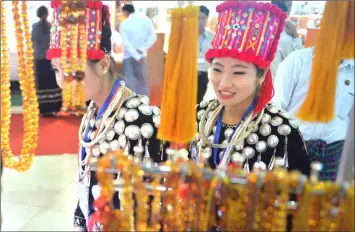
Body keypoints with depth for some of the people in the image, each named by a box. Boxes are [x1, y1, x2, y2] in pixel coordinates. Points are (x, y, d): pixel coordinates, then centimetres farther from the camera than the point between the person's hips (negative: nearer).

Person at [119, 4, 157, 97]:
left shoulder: (124, 24, -8)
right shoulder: (145, 19, 0)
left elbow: (126, 43, -14)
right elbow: (153, 37, -6)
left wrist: (137, 57, -14)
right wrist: (142, 49, -8)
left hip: (128, 57, -3)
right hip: (142, 56, 3)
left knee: (129, 82, 3)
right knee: (143, 80, 11)